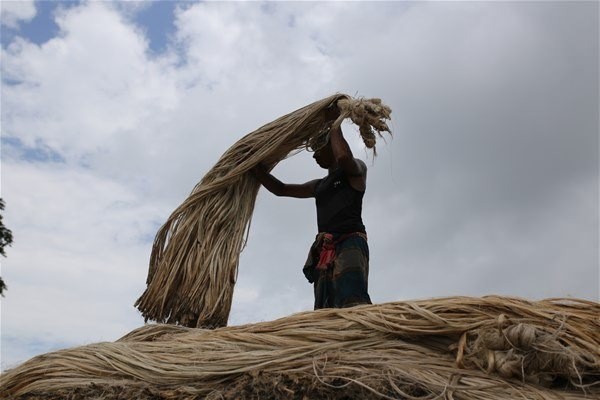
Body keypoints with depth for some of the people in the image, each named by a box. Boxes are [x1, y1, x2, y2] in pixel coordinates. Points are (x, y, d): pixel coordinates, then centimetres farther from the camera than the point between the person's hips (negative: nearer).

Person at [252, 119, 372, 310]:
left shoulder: (357, 169, 14)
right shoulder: (319, 186, 34)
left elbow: (344, 157, -11)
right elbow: (280, 189, 35)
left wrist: (335, 129, 6)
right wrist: (256, 167, 25)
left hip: (350, 242, -7)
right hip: (324, 253, 7)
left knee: (352, 302, -30)